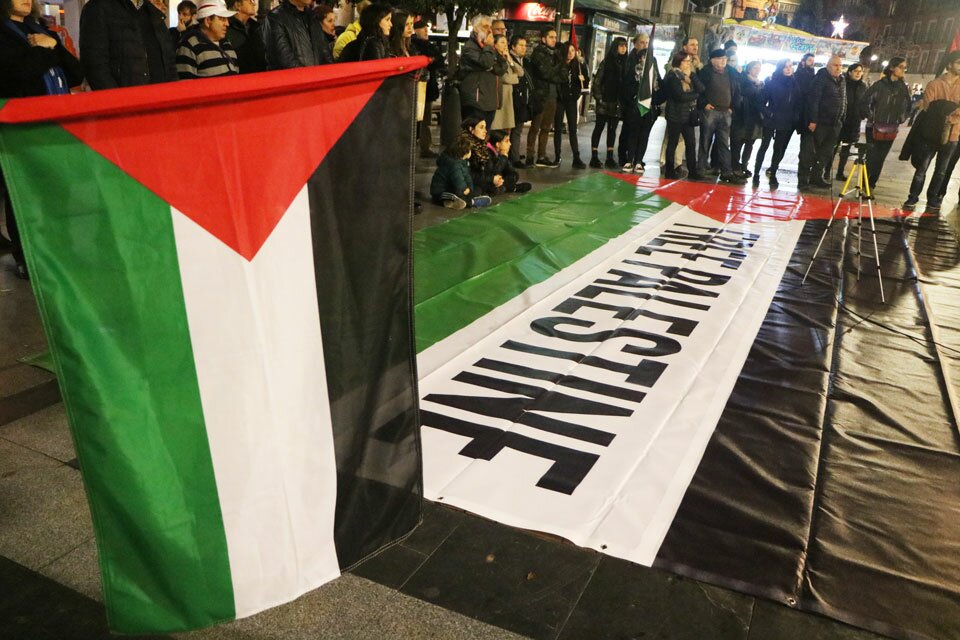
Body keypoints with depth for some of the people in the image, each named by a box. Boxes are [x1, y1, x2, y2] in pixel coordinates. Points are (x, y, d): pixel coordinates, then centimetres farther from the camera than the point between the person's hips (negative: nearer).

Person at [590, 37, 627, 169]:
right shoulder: (606, 62, -1)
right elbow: (597, 81, -5)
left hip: (617, 103, 4)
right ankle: (594, 157, 2)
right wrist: (599, 98, -11)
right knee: (599, 128, 0)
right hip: (605, 102, -4)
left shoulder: (625, 63, 9)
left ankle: (610, 158, 10)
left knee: (612, 129, 7)